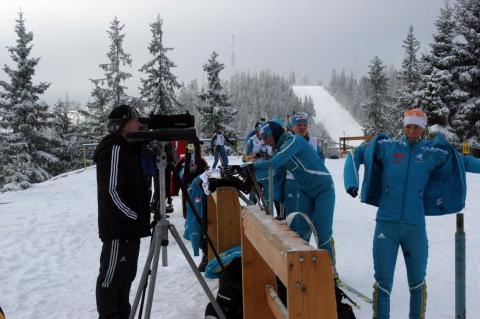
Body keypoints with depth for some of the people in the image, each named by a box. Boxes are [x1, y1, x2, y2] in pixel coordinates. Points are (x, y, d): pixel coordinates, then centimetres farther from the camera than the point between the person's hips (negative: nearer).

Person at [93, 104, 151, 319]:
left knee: (126, 275, 18)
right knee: (111, 278, -1)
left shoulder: (128, 149, 15)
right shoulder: (114, 149, -15)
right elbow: (111, 191, -22)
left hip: (129, 227, 10)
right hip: (118, 228, -10)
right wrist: (135, 217, -17)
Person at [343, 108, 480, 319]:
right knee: (383, 281, 4)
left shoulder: (432, 153, 5)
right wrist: (351, 182, -3)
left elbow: (462, 161, 19)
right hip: (387, 224, -1)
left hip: (416, 227, 1)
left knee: (417, 281, 13)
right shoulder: (387, 146, 1)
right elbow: (356, 155, 9)